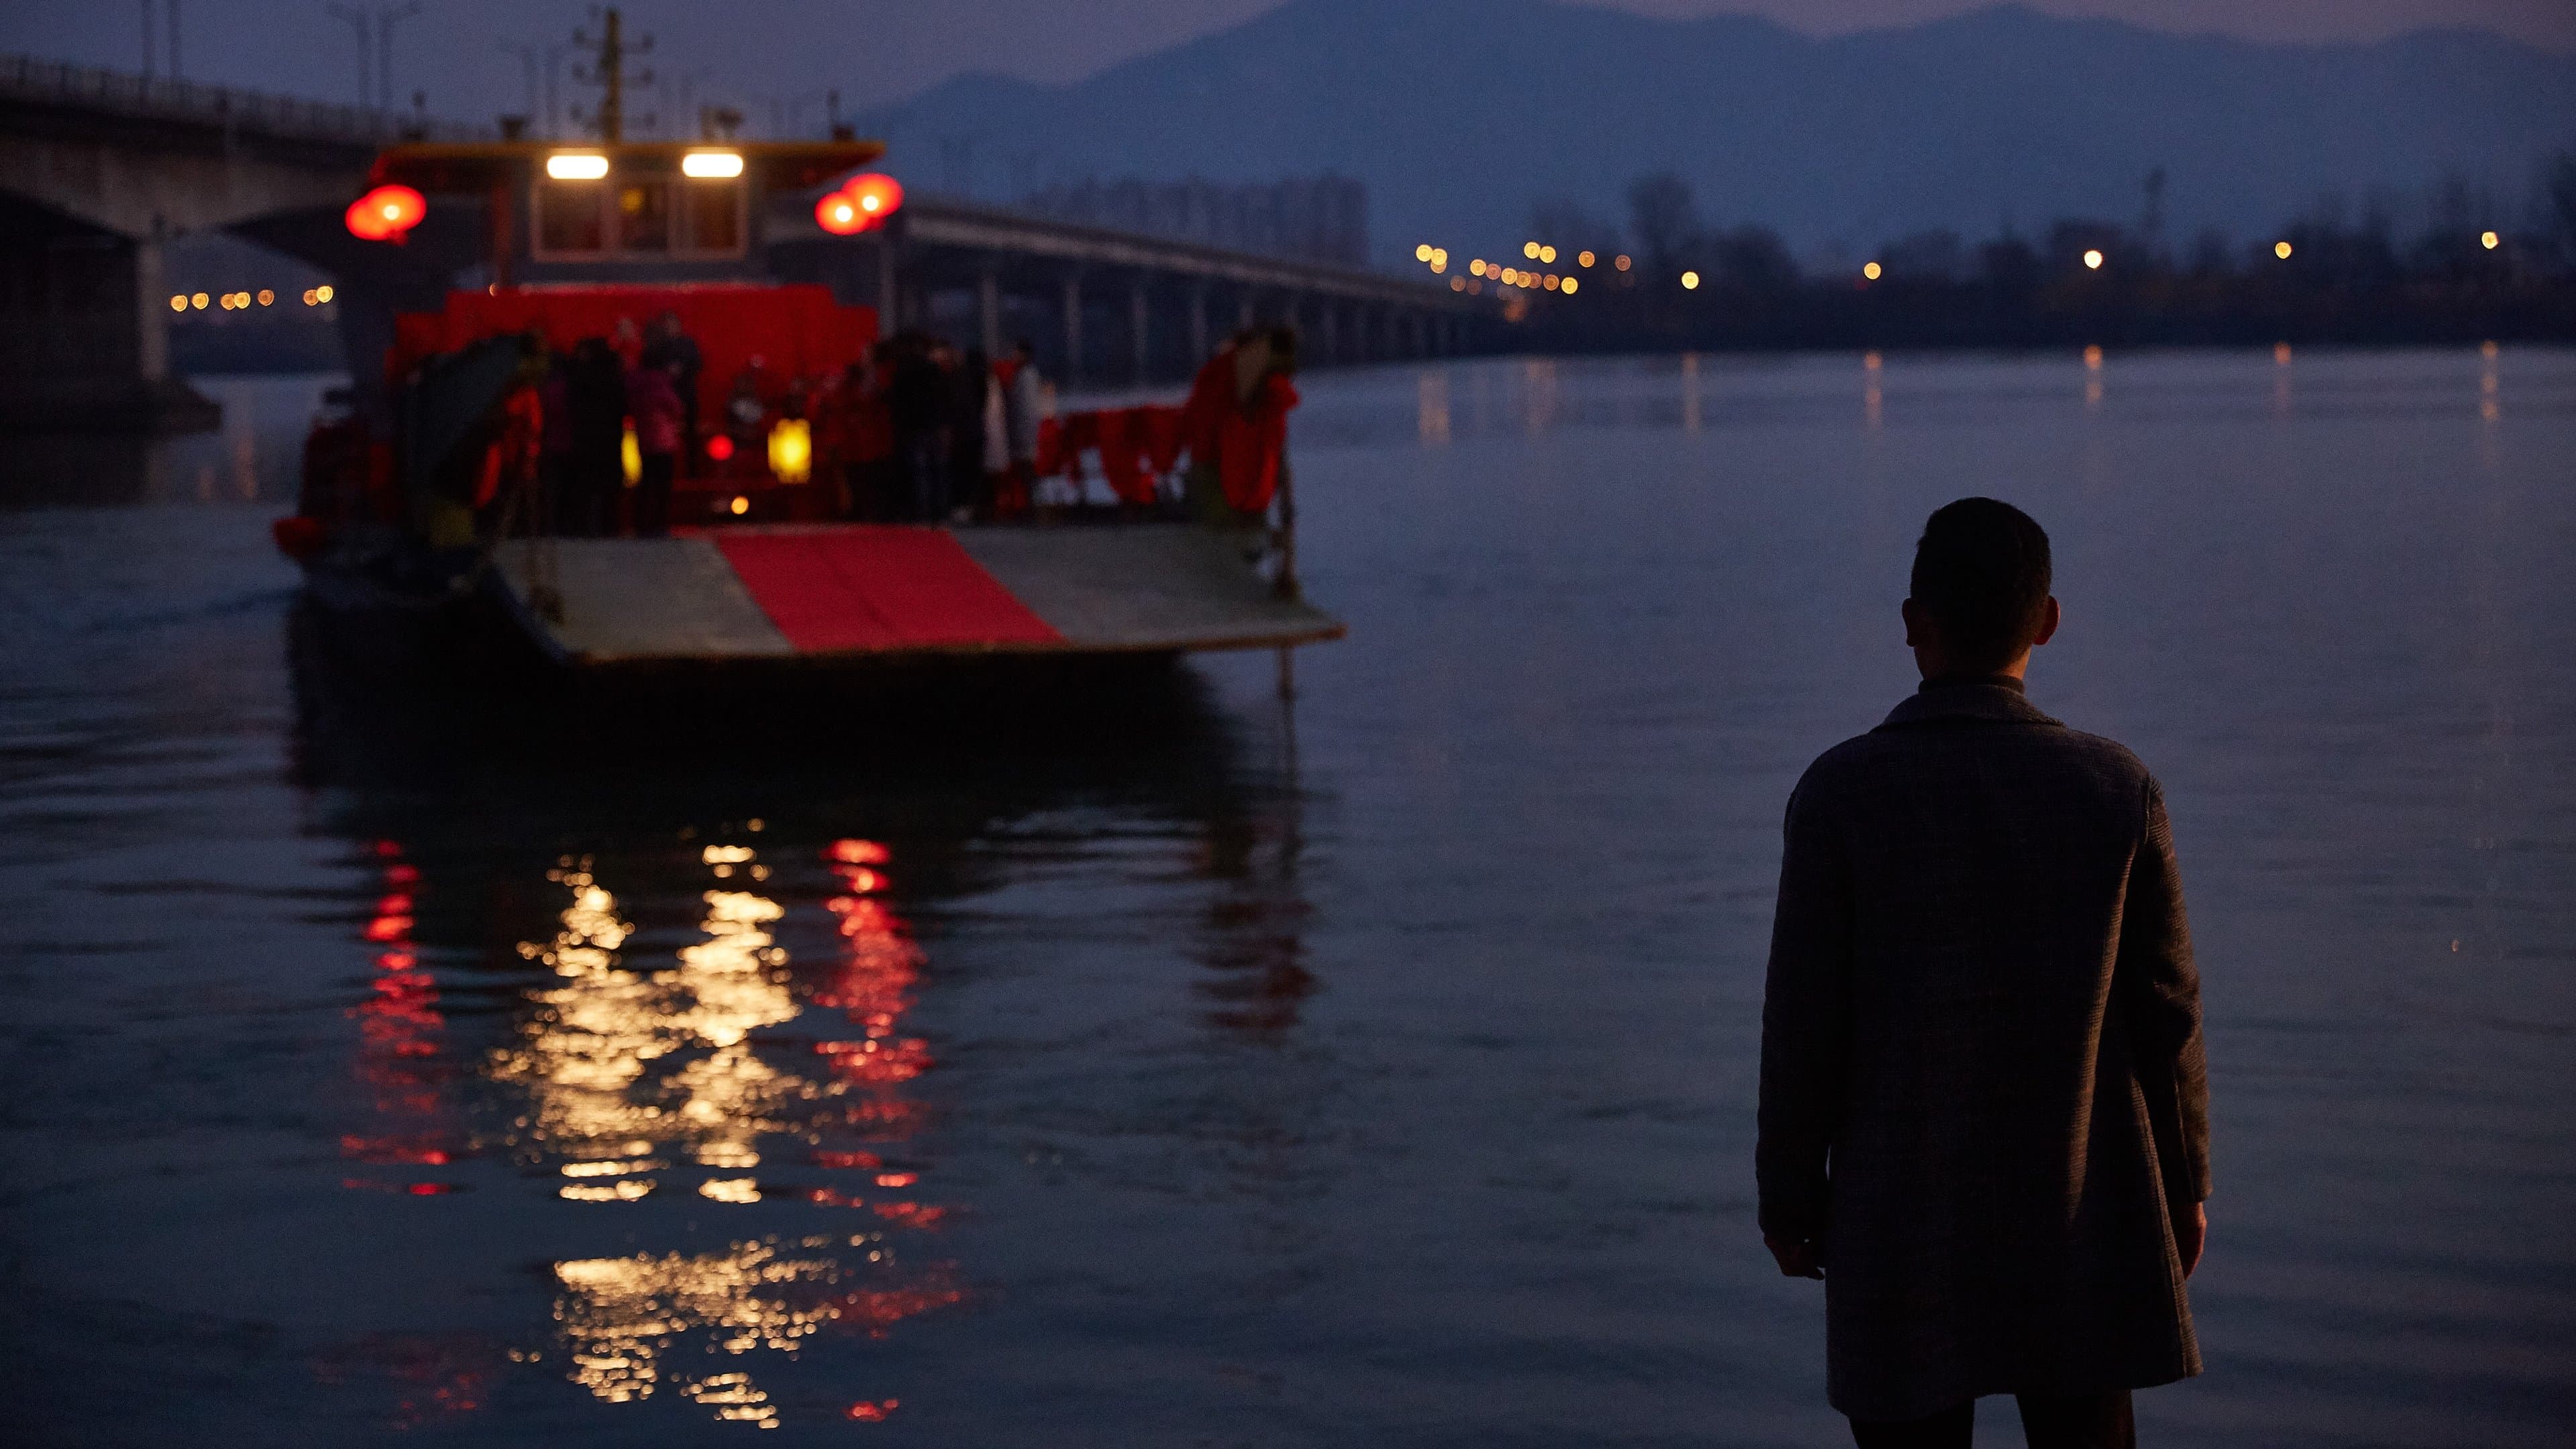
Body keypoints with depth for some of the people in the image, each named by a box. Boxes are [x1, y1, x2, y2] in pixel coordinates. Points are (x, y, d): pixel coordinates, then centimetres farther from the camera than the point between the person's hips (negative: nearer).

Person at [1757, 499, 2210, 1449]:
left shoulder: (1841, 792, -12)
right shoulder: (2119, 791, -6)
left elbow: (1803, 1022, -8)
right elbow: (2166, 1015, -1)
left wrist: (1787, 1192, 4)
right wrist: (2185, 1183, 12)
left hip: (1903, 1223, -2)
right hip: (2083, 1218, 2)